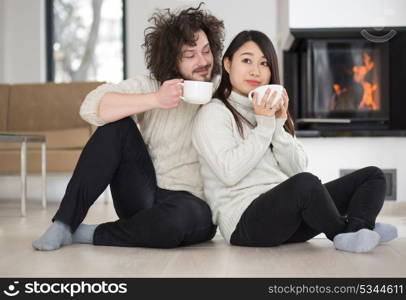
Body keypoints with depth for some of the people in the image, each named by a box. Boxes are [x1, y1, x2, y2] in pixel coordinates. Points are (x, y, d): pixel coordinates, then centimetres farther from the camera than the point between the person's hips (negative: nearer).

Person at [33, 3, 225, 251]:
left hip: (193, 204, -1)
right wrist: (155, 100, -26)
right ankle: (65, 223, -16)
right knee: (117, 125, -19)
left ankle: (90, 235, -13)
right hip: (144, 197, 1)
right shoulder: (148, 87, 1)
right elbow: (91, 107, -17)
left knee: (181, 217, -38)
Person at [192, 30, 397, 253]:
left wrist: (279, 124, -3)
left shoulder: (273, 110, 24)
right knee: (305, 183, -38)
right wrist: (264, 125, -10)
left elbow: (297, 169, 10)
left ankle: (355, 232, -31)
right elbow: (229, 172, -15)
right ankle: (341, 231, -12)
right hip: (245, 222, -8)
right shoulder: (213, 113, 1)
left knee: (372, 175, -2)